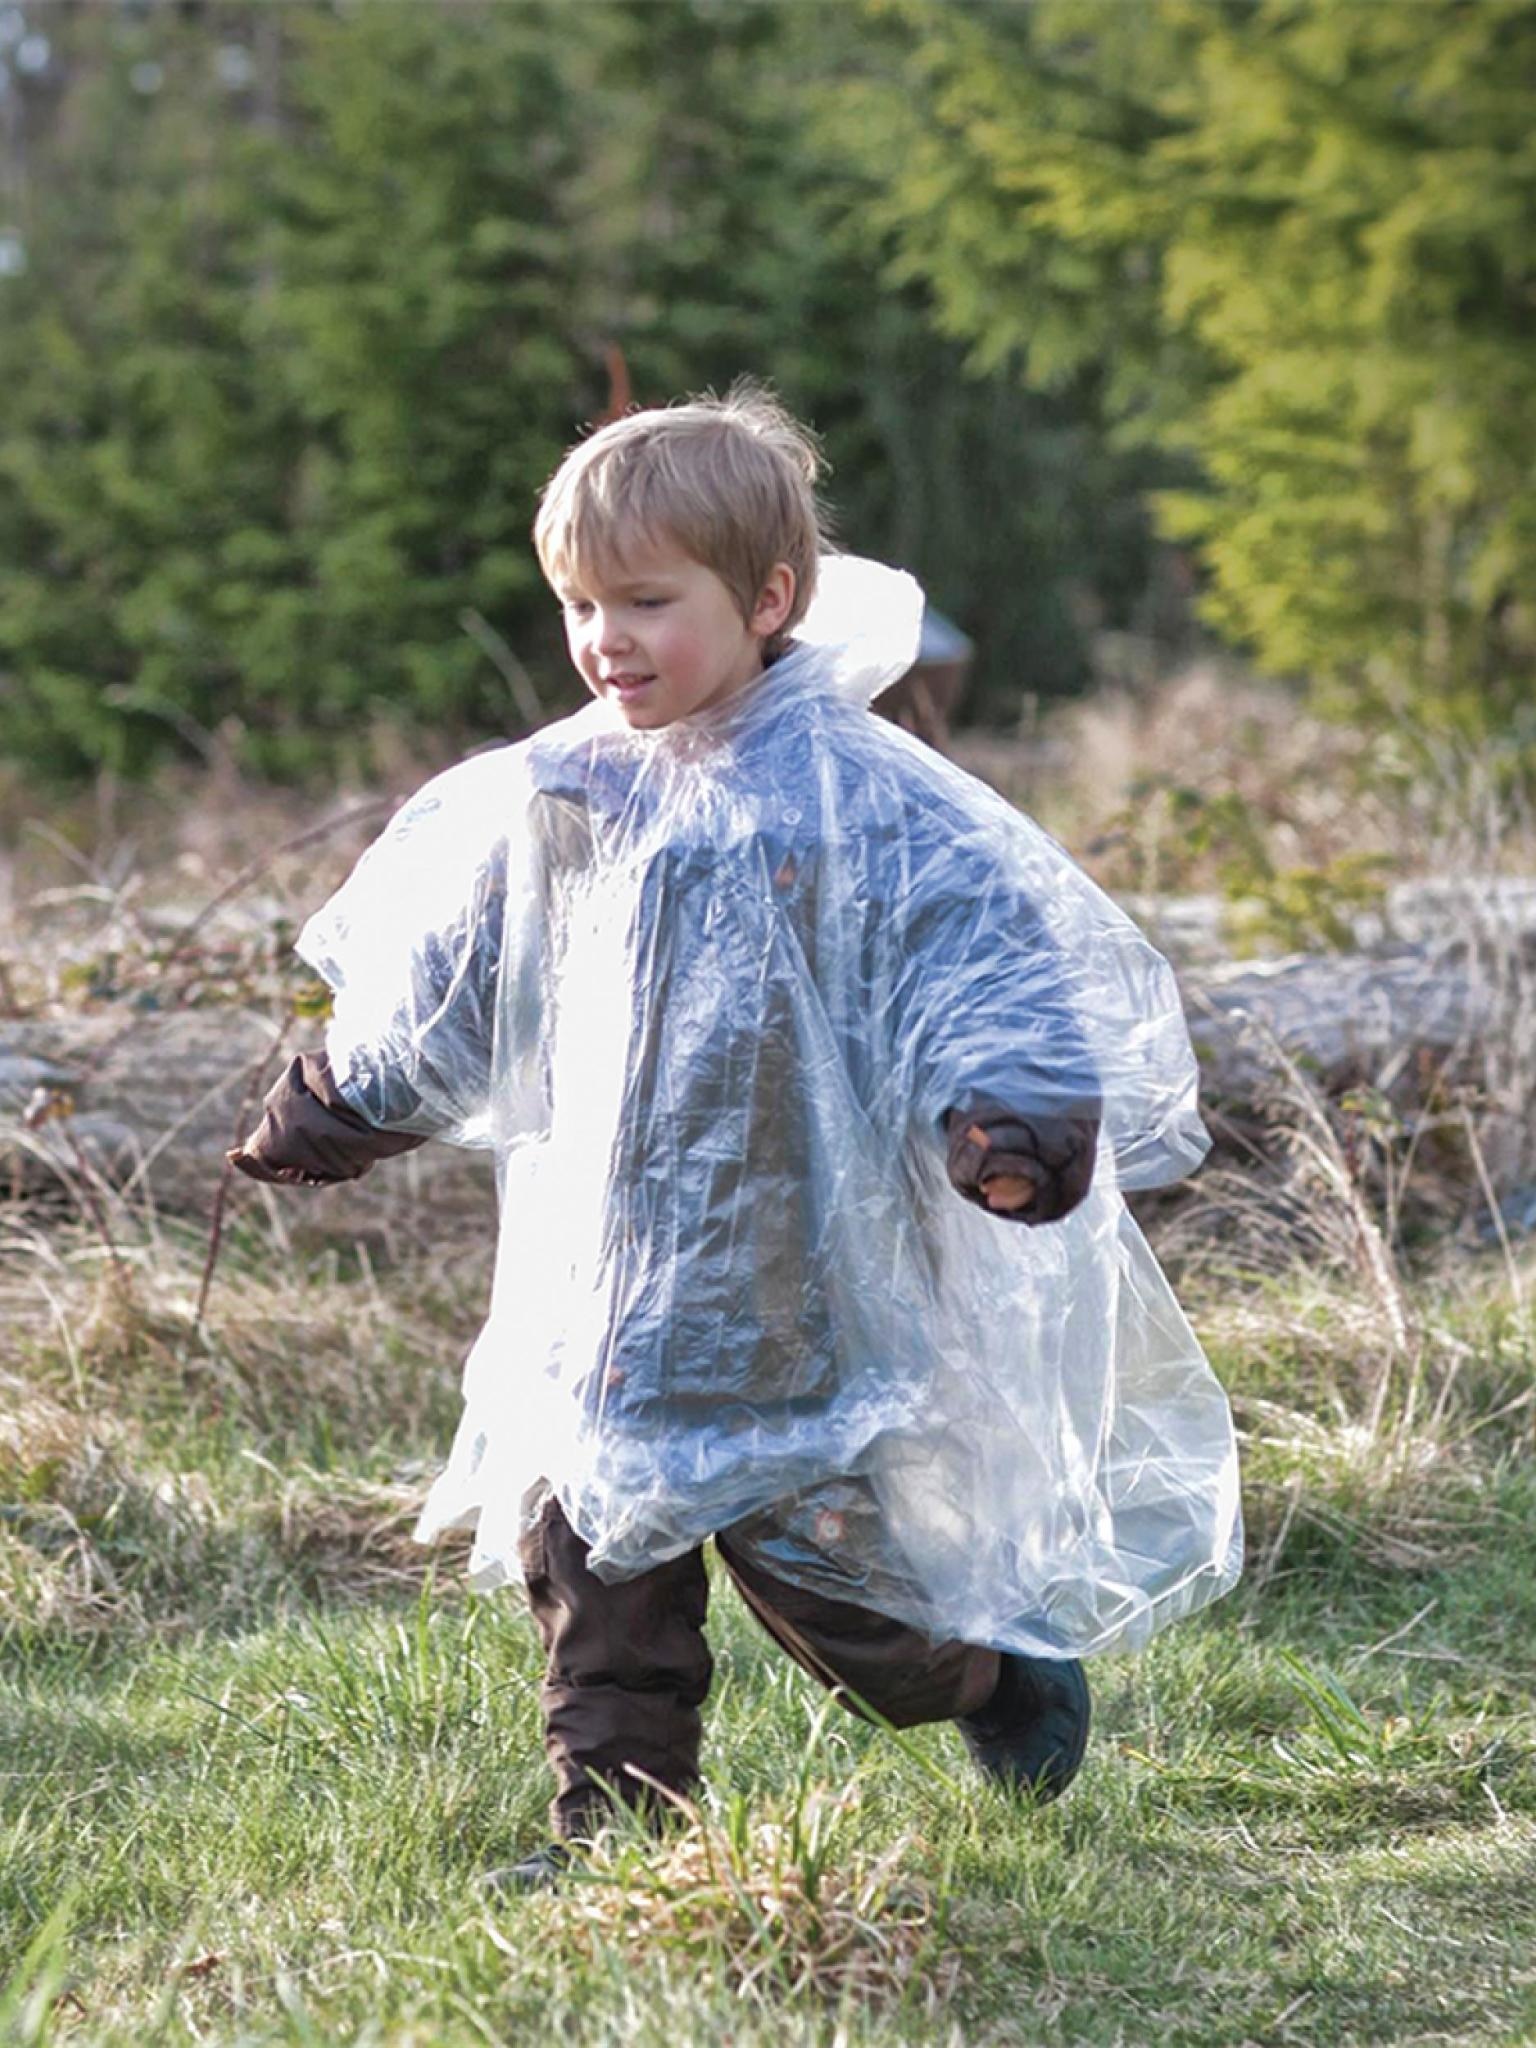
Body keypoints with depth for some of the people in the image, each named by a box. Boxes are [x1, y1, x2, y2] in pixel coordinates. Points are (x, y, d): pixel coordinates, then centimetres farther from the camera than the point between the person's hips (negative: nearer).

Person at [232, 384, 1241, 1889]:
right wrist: (344, 1101, 26)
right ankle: (616, 1819, 15)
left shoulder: (858, 800, -13)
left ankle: (1007, 1676, 30)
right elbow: (443, 977, 20)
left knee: (808, 1551, 3)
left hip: (791, 1279, -5)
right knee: (590, 1543, 4)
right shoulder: (556, 799, 5)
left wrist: (1016, 1113, -28)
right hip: (606, 1283, 5)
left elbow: (984, 959, -13)